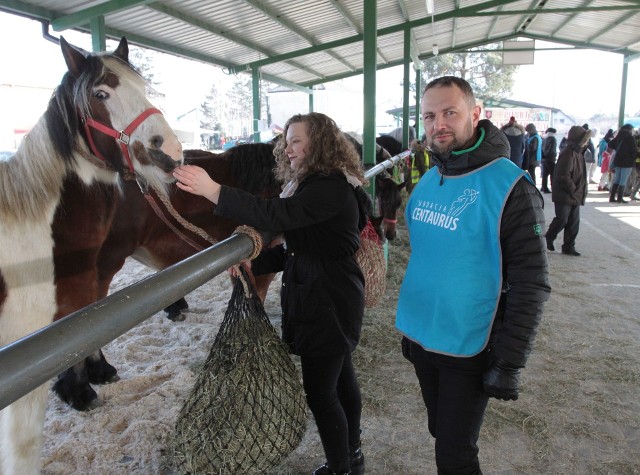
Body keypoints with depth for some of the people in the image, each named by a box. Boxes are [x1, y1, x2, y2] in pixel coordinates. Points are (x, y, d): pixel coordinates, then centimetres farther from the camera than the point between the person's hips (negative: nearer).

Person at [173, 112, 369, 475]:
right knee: (340, 377, 22)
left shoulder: (331, 188, -20)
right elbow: (300, 246, 11)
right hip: (326, 299, 10)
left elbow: (275, 215, -34)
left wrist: (212, 190, -36)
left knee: (320, 392, 1)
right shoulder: (315, 184, 13)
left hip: (328, 304, -10)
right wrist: (254, 263, 1)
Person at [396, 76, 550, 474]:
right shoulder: (428, 181, 4)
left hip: (468, 350, -6)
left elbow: (531, 284, -16)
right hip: (421, 340, 6)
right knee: (441, 433, 23)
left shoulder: (509, 186, -17)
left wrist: (509, 363, -16)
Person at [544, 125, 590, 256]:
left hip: (575, 196, 10)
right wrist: (573, 190, -17)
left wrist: (582, 192, 11)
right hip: (564, 195, -10)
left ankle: (569, 247, 17)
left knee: (574, 222, 10)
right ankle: (548, 238, 19)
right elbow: (563, 176, -24)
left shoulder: (578, 153, 14)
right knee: (562, 220, -4)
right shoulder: (569, 154, -17)